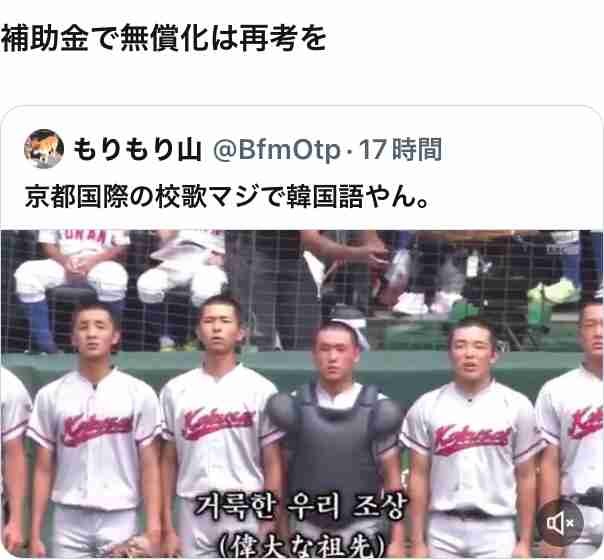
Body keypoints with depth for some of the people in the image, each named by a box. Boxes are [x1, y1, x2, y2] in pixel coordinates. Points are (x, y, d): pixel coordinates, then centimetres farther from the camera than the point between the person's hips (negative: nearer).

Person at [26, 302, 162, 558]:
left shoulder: (139, 393, 0)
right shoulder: (50, 395, 4)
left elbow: (149, 467, 0)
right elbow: (44, 469, 7)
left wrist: (153, 527, -7)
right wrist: (35, 533, 3)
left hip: (120, 519, -1)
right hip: (68, 520, 1)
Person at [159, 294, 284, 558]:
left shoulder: (260, 389, -1)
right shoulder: (175, 390, 5)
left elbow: (272, 464, 0)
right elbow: (168, 462, 8)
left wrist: (269, 527, -6)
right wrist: (167, 528, 3)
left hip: (245, 516, -2)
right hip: (194, 516, 2)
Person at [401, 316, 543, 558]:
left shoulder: (517, 406, 0)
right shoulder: (426, 407, 1)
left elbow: (525, 477, 3)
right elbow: (419, 476, 3)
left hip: (496, 532, -1)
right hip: (442, 533, 1)